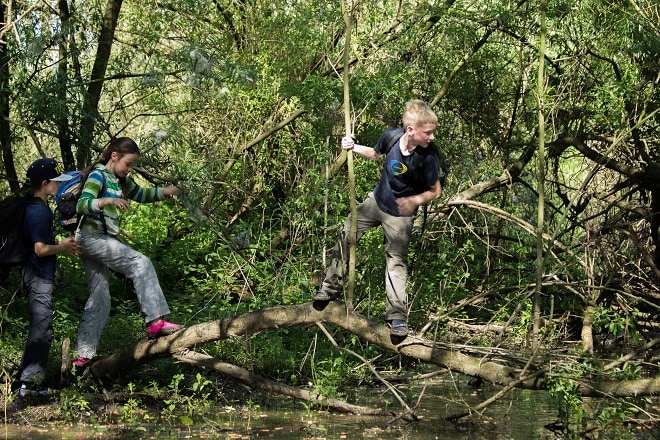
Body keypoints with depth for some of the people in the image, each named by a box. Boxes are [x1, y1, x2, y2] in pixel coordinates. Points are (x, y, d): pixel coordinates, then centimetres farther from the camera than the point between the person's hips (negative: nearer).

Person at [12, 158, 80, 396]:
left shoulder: (38, 208, 11)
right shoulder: (39, 212, -20)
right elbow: (40, 249, -23)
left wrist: (62, 244, 10)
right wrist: (64, 247, -8)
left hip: (39, 277, 10)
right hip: (39, 278, -10)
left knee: (40, 330, 14)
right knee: (41, 331, -7)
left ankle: (30, 380, 19)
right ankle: (27, 382, -5)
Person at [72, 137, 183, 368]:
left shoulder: (120, 181, 16)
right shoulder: (98, 176, -11)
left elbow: (142, 194, 27)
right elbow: (82, 204, -24)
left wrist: (165, 191, 10)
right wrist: (109, 201, -40)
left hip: (102, 240, 10)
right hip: (92, 237, -10)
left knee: (100, 298, 8)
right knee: (140, 264, -20)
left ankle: (83, 355, 11)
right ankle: (155, 322, -26)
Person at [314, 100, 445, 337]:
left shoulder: (427, 157, -27)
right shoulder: (390, 137, -17)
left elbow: (436, 191, -14)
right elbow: (376, 154, 8)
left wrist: (415, 200, -29)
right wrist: (353, 147, -7)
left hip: (400, 214, -5)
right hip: (376, 200, 5)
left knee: (397, 260, -8)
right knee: (345, 235, 6)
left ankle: (397, 315, -4)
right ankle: (330, 288, 19)